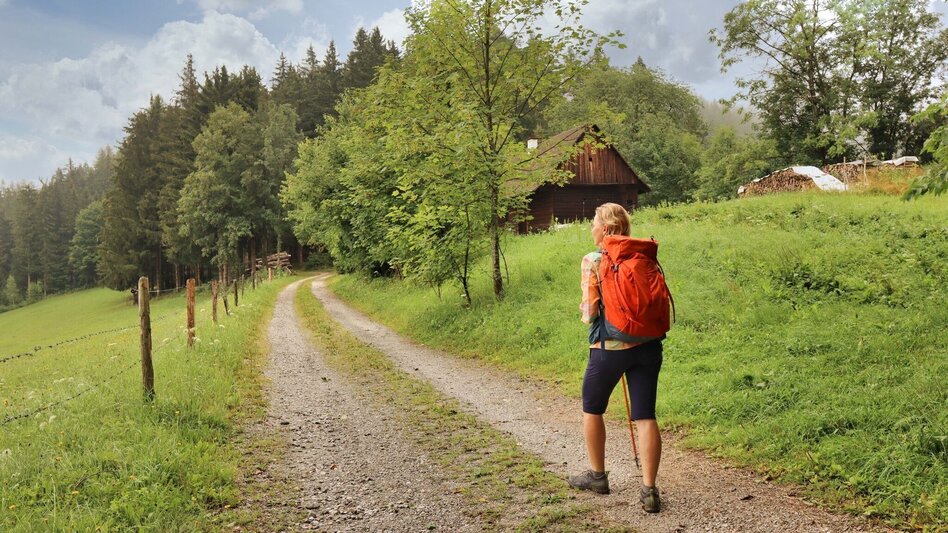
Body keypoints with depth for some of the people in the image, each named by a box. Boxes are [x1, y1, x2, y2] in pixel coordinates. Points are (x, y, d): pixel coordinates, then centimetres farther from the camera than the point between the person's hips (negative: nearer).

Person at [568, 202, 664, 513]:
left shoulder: (593, 260, -8)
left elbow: (591, 310, -13)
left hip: (609, 347, -4)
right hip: (648, 345, 4)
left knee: (592, 409, 19)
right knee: (645, 417, 5)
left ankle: (597, 475, 29)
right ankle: (649, 490, 2)